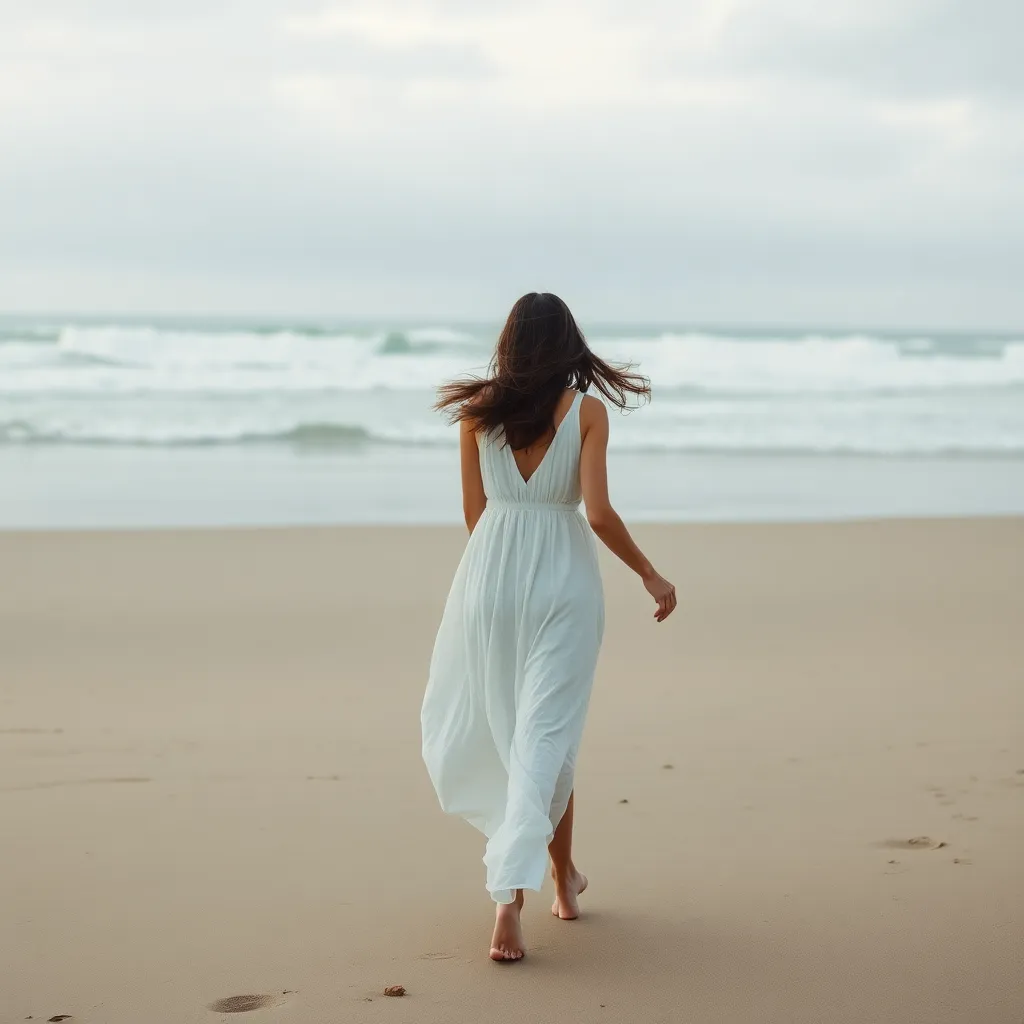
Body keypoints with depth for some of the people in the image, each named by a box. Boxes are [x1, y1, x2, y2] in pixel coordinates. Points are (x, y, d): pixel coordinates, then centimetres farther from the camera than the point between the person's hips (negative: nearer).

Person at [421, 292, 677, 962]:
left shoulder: (478, 410, 2)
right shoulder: (587, 411, -5)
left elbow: (475, 511, 7)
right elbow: (598, 513, -12)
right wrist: (651, 575, 1)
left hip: (491, 573, 2)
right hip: (564, 579, -2)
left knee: (506, 726, 17)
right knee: (546, 737, 1)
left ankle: (565, 880, 29)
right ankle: (510, 900, -5)